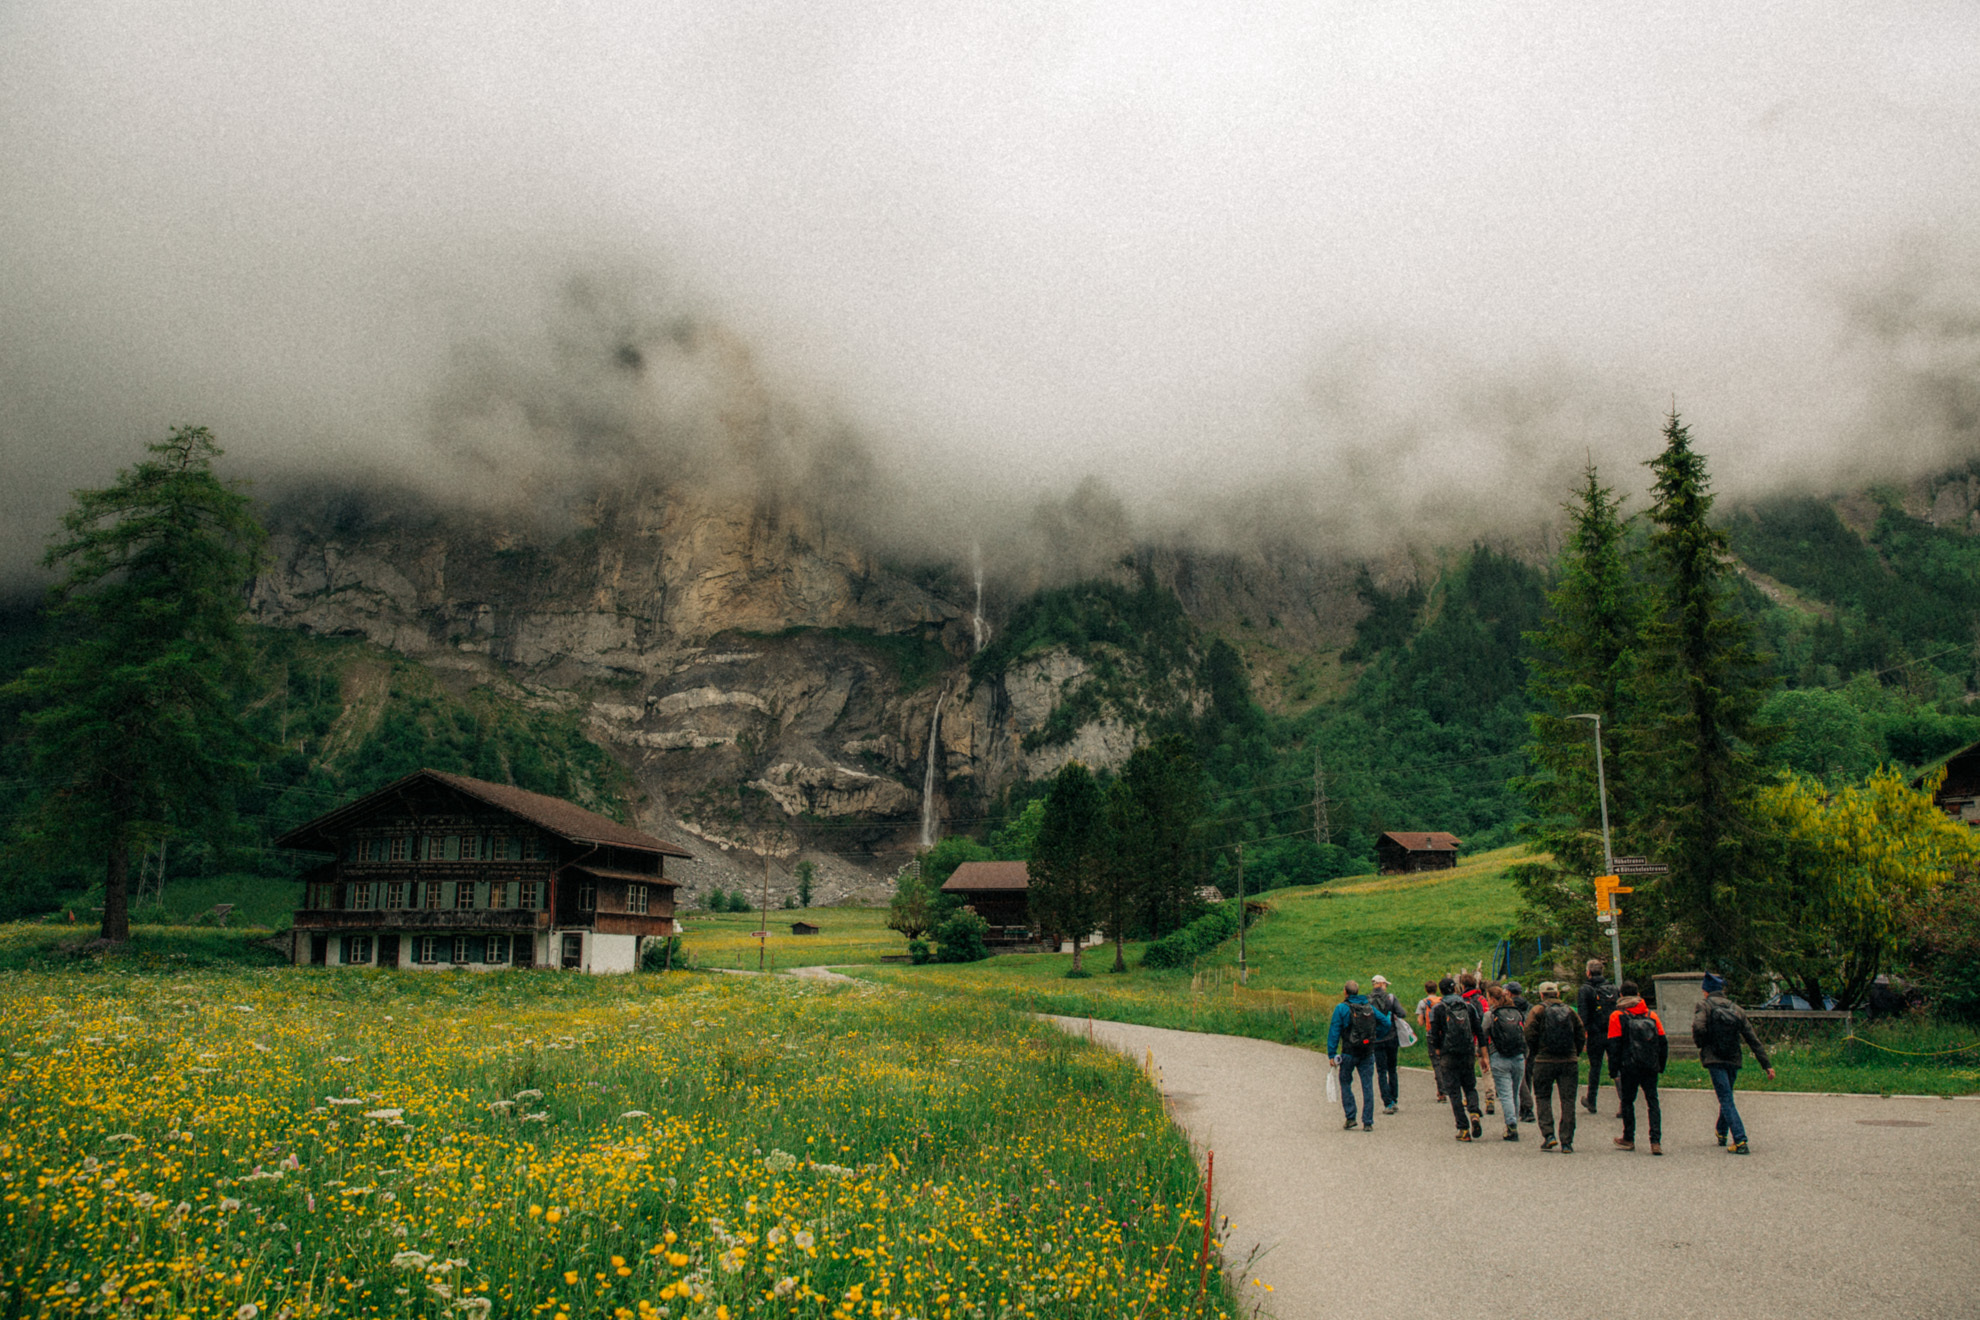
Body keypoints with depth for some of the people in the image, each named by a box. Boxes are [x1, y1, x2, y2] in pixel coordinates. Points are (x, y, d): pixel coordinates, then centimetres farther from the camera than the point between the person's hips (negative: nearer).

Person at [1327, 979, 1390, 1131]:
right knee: (1368, 1087, 6)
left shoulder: (1341, 1008, -5)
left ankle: (1350, 1118, 8)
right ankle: (1368, 1123, 5)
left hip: (1349, 1053, -3)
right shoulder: (1369, 1007, 8)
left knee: (1346, 1084, 13)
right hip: (1368, 1054, 3)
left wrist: (1331, 1054, -6)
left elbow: (1334, 1032, -8)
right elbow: (1386, 1022, 6)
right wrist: (1375, 1038, 16)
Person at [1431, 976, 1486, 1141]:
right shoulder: (1468, 1005, 6)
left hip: (1449, 1055, -2)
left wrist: (1438, 1052, 8)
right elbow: (1479, 1030, 6)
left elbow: (1434, 1034, -5)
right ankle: (1474, 1114, -12)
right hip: (1468, 1054, 2)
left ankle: (1463, 1129, -2)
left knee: (1454, 1092, 3)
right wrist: (1484, 1055, 12)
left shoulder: (1438, 1009, -2)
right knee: (1470, 1087, 16)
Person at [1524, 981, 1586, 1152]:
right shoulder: (1570, 1012, 10)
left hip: (1544, 1061, -2)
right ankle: (1566, 1142, 3)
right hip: (1570, 1062, 2)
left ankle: (1548, 1134, -4)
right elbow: (1581, 1037, 7)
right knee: (1568, 1101, 5)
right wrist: (1574, 1055, 15)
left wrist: (1532, 1056, 6)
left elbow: (1530, 1035, -7)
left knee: (1543, 1098, 10)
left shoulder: (1537, 1011, 1)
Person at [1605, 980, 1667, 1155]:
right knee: (1652, 1101, 6)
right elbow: (1663, 1043, 10)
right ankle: (1656, 1142, -5)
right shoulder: (1651, 1015, 8)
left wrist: (1613, 1070, -1)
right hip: (1651, 1067, 3)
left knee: (1628, 1101, 11)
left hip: (1629, 1066, -3)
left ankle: (1629, 1139, 18)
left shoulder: (1617, 1016, -2)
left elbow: (1614, 1046, -6)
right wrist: (1661, 1066, 18)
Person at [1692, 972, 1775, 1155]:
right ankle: (1722, 1134, 38)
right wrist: (1767, 1065, 12)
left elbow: (1699, 1027, -20)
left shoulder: (1704, 1005, -2)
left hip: (1714, 1059, -5)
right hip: (1733, 1060, 6)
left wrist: (1699, 1044, 0)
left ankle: (1740, 1141, -17)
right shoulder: (1737, 1009, 12)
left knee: (1726, 1100, -7)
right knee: (1726, 1097, 23)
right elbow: (1753, 1040, 11)